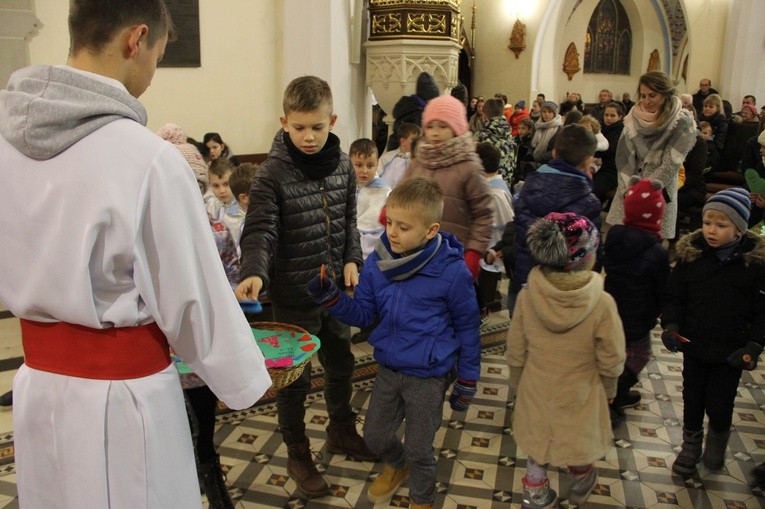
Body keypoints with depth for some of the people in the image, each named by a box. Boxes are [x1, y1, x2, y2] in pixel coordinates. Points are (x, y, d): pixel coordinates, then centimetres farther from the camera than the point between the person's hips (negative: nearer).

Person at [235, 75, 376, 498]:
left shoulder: (342, 165, 0)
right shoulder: (272, 173, -16)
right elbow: (260, 231, -24)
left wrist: (352, 260, -2)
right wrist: (254, 273, -41)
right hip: (294, 296, -5)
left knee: (341, 365, 22)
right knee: (294, 378, 9)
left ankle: (341, 430, 48)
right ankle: (297, 453, 31)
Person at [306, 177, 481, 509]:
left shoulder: (451, 272, -21)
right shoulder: (378, 262, -9)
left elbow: (467, 330, -9)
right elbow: (363, 313, -1)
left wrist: (466, 384, -2)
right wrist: (329, 296, -19)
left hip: (429, 376, -4)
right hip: (389, 368, 5)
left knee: (419, 450, 12)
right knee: (375, 436, 20)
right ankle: (396, 464, 55)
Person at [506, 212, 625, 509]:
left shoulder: (528, 296, -21)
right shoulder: (601, 303, -27)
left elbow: (516, 353, -8)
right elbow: (611, 361, -14)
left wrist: (516, 385, 10)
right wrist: (609, 390, 7)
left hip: (536, 394, 1)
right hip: (579, 396, 0)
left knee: (537, 450, 22)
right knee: (579, 450, 27)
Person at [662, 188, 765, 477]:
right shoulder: (691, 252, -9)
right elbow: (674, 296, 1)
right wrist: (671, 325, -14)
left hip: (731, 352, -2)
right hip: (694, 345, 2)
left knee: (719, 406, 8)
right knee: (692, 402, 15)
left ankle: (716, 445, 42)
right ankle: (690, 449, 40)